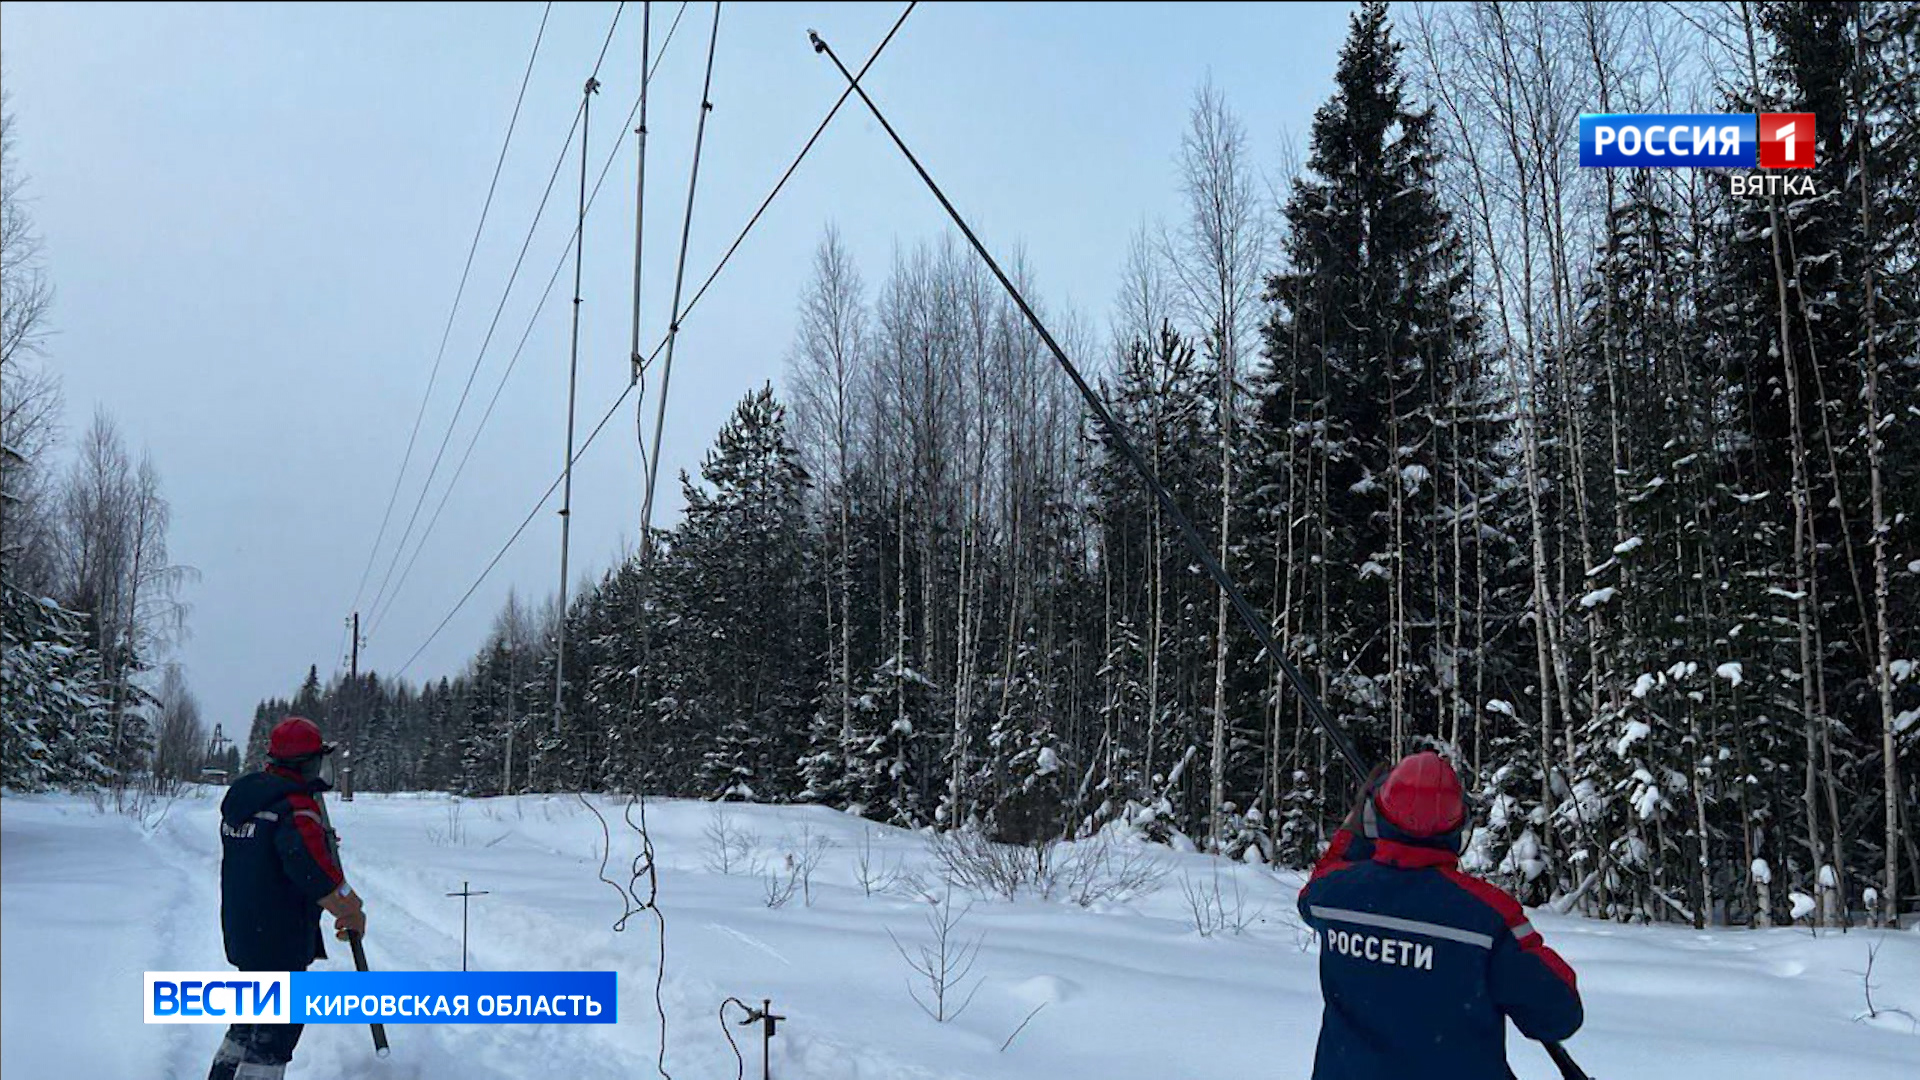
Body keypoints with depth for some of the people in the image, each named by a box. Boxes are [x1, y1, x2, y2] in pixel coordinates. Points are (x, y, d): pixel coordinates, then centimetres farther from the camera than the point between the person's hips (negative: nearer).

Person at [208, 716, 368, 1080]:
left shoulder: (239, 796, 8)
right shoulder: (297, 805, -20)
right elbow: (316, 871, -28)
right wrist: (352, 915, -15)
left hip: (240, 933, 9)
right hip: (281, 941, -9)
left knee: (251, 1022, 24)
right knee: (274, 1036, 0)